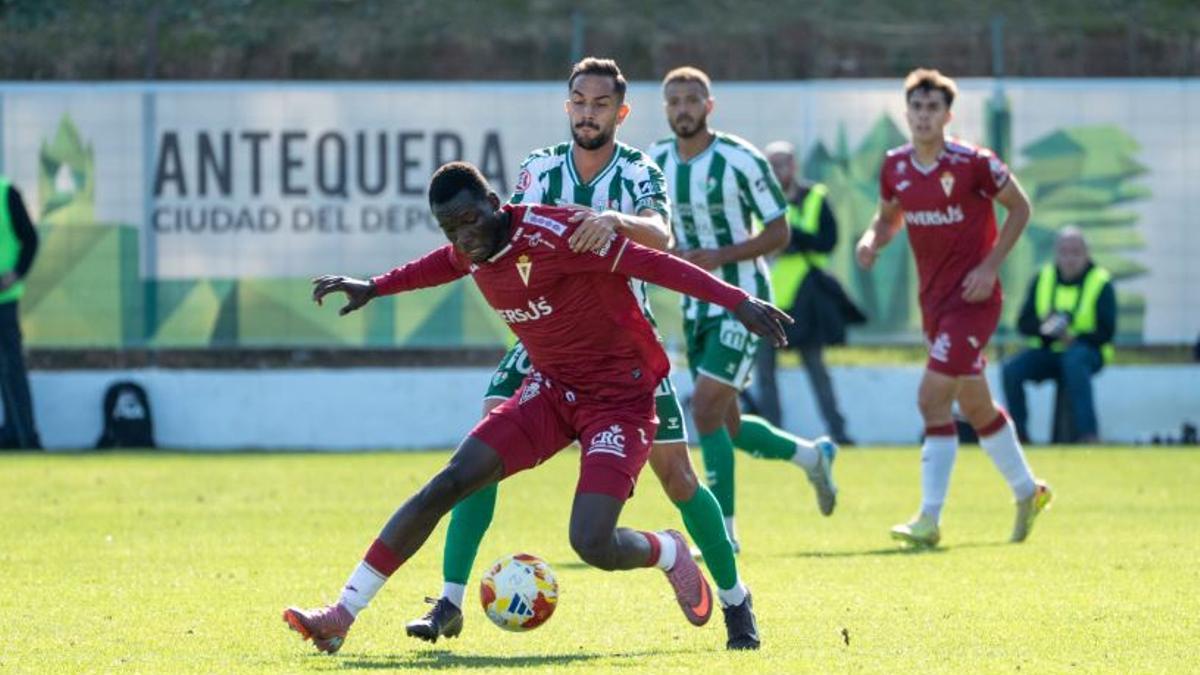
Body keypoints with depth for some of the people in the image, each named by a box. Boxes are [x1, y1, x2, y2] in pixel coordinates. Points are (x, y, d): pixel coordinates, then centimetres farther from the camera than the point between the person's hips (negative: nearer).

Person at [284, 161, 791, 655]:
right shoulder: (469, 253, -2)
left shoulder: (553, 234, -26)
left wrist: (737, 302, -30)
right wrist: (373, 288, 35)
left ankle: (669, 554, 17)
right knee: (446, 485, -6)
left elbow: (651, 262, -26)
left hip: (618, 399, -7)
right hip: (551, 389, 7)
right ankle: (341, 615, -4)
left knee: (592, 544, -20)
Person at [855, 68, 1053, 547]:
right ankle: (1027, 491, 36)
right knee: (975, 407, 17)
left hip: (972, 297, -7)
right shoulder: (895, 166, 3)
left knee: (933, 398, -16)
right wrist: (872, 240, -5)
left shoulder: (973, 163, -14)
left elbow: (1020, 207, -4)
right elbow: (889, 216, 19)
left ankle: (929, 520, -13)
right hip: (934, 300, 7)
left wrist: (990, 265, -13)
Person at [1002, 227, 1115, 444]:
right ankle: (1019, 433, -13)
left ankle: (1088, 433, -40)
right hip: (1047, 351, 4)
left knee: (1074, 361, -40)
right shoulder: (1043, 279, 8)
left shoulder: (1101, 283, -3)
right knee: (1012, 369, -24)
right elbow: (1023, 323, 7)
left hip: (1086, 349, -4)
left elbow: (1106, 332, -8)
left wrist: (1073, 338, -24)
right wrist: (1042, 325, -15)